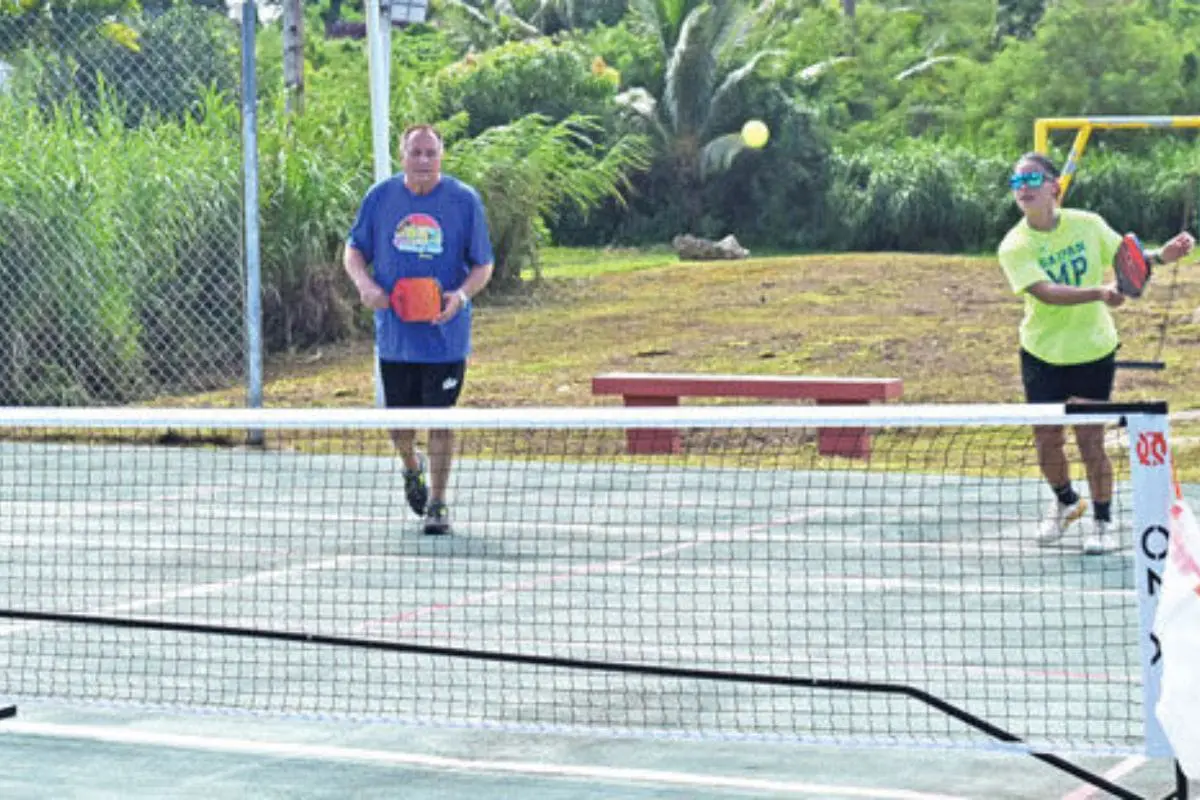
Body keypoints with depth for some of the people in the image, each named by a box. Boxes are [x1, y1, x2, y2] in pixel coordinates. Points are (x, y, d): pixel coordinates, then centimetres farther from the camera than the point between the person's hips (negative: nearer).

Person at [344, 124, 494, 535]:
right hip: (394, 334, 2)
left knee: (440, 421, -1)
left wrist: (461, 295, -20)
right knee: (398, 424, 9)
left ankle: (437, 503, 13)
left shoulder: (464, 200, -5)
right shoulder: (380, 197, 0)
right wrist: (365, 284, -10)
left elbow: (483, 265, 0)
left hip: (445, 335, -2)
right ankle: (412, 469, 42)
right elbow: (354, 250, 10)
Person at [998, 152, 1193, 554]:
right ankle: (1065, 502, 37)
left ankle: (1103, 523, 15)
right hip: (1042, 354, 0)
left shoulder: (1088, 224, -8)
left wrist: (1161, 256, -12)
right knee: (1047, 440, 7)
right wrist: (1099, 293, -44)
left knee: (1090, 439, -3)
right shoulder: (1014, 247, -15)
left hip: (1093, 351, 0)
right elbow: (1047, 292, -30)